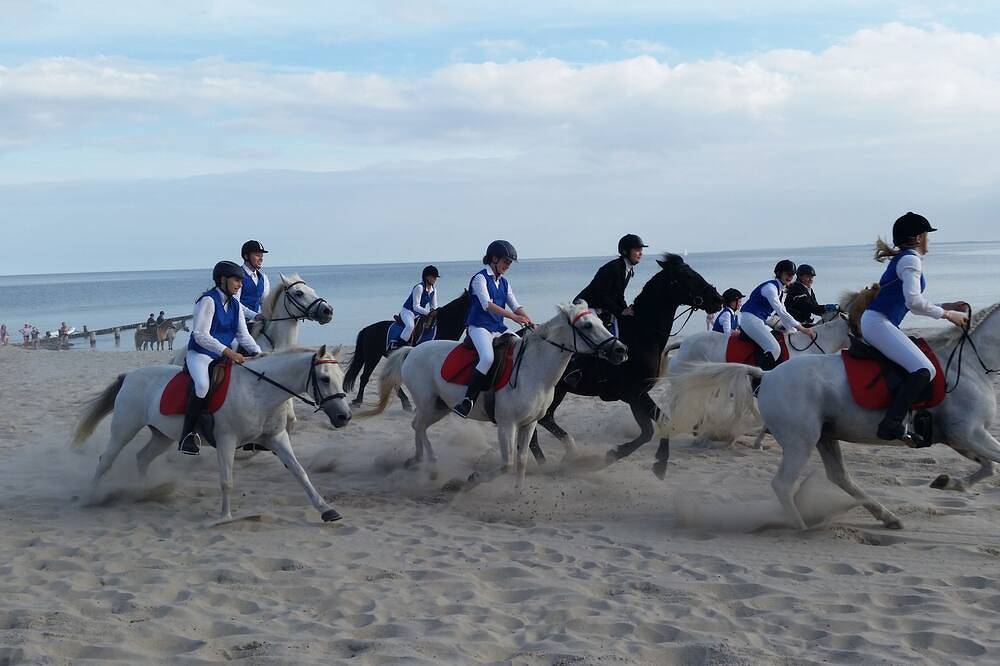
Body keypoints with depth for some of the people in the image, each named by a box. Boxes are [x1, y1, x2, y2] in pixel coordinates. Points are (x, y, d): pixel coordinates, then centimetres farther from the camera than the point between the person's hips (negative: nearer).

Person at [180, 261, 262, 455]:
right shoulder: (208, 300, -14)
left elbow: (243, 335, 10)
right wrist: (228, 352, -29)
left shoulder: (235, 304, 10)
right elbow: (200, 335, -22)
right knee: (203, 384, -36)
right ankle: (187, 435, -25)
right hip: (200, 354, -8)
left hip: (223, 356, 8)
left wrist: (258, 353, -7)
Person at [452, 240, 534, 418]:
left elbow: (516, 306, 13)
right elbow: (487, 304, -19)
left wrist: (530, 322, -6)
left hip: (498, 329, 8)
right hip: (479, 327, -8)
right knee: (488, 357, -34)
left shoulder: (504, 282, 18)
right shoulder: (480, 278, -5)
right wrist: (513, 317, -28)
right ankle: (468, 401, -32)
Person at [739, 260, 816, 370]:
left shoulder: (780, 289, 15)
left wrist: (795, 331, 9)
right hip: (750, 319, -11)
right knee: (774, 349, -23)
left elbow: (782, 313, 18)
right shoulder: (770, 287, -16)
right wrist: (802, 329, -27)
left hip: (760, 321, 11)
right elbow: (781, 312, -24)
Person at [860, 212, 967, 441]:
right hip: (878, 323, -11)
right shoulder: (910, 259, -8)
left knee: (923, 367, 23)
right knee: (924, 369, -25)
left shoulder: (902, 259, 22)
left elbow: (911, 303, 27)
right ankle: (891, 423, -35)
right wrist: (947, 315, -9)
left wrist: (945, 306, 23)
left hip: (873, 322, 11)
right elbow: (914, 301, -20)